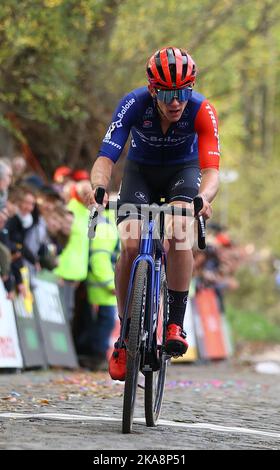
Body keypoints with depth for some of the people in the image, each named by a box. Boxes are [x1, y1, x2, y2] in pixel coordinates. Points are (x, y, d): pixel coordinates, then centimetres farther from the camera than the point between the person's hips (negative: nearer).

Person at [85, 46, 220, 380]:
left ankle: (176, 324, -20)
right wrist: (98, 187, -58)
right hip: (141, 170, 1)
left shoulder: (202, 111, -30)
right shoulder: (134, 105, -30)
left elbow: (211, 170, -37)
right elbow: (106, 158, -36)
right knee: (130, 247, -18)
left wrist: (204, 198, -59)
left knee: (179, 236, -30)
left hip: (183, 170, -1)